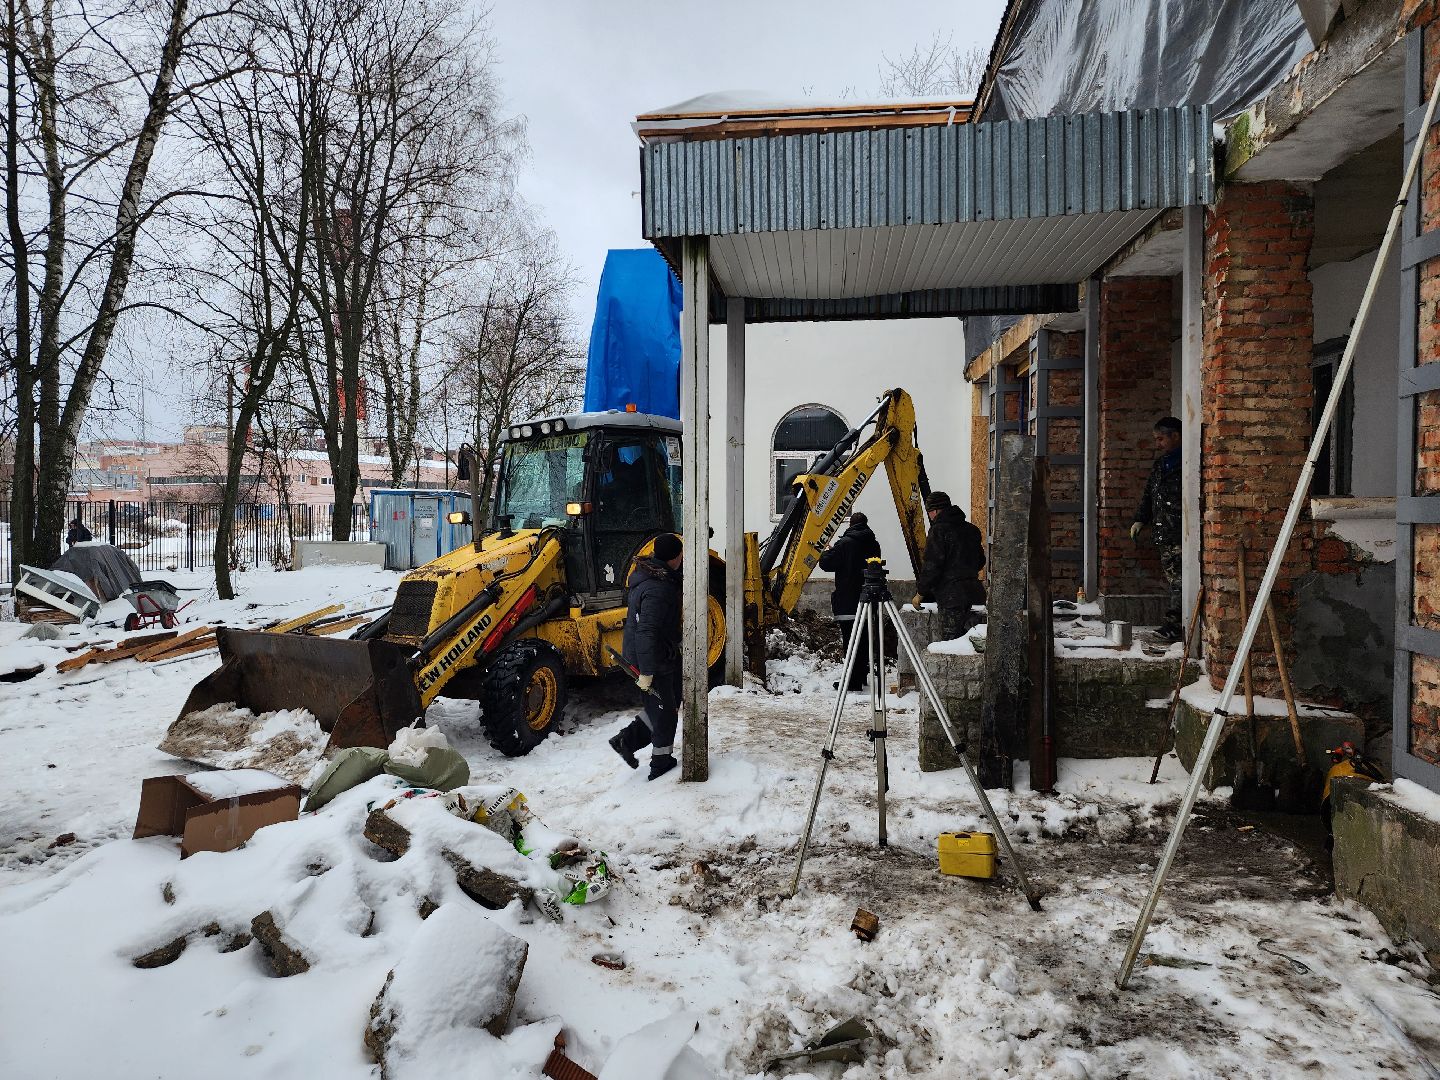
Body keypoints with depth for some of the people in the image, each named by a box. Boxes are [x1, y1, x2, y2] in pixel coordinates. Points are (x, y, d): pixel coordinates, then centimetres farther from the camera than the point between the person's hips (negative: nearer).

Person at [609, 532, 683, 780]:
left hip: (663, 655, 10)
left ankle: (627, 739, 21)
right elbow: (647, 632, -31)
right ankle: (661, 764, 23)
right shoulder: (658, 590, -28)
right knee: (664, 713, 7)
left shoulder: (650, 573, 5)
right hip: (655, 661, -10)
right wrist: (646, 672, -29)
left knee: (669, 705, 21)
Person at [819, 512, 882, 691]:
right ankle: (861, 677, 23)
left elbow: (826, 564, -9)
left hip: (847, 601, -6)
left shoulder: (845, 542, -10)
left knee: (850, 642, -4)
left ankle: (853, 681, -3)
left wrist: (828, 552, 12)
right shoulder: (873, 543, 6)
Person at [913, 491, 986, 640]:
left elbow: (932, 566, -15)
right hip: (973, 589, 8)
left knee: (950, 640, -4)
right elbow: (981, 561, 22)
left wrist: (920, 593, -7)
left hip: (951, 594, -8)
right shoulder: (971, 529, 13)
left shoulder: (939, 530, -11)